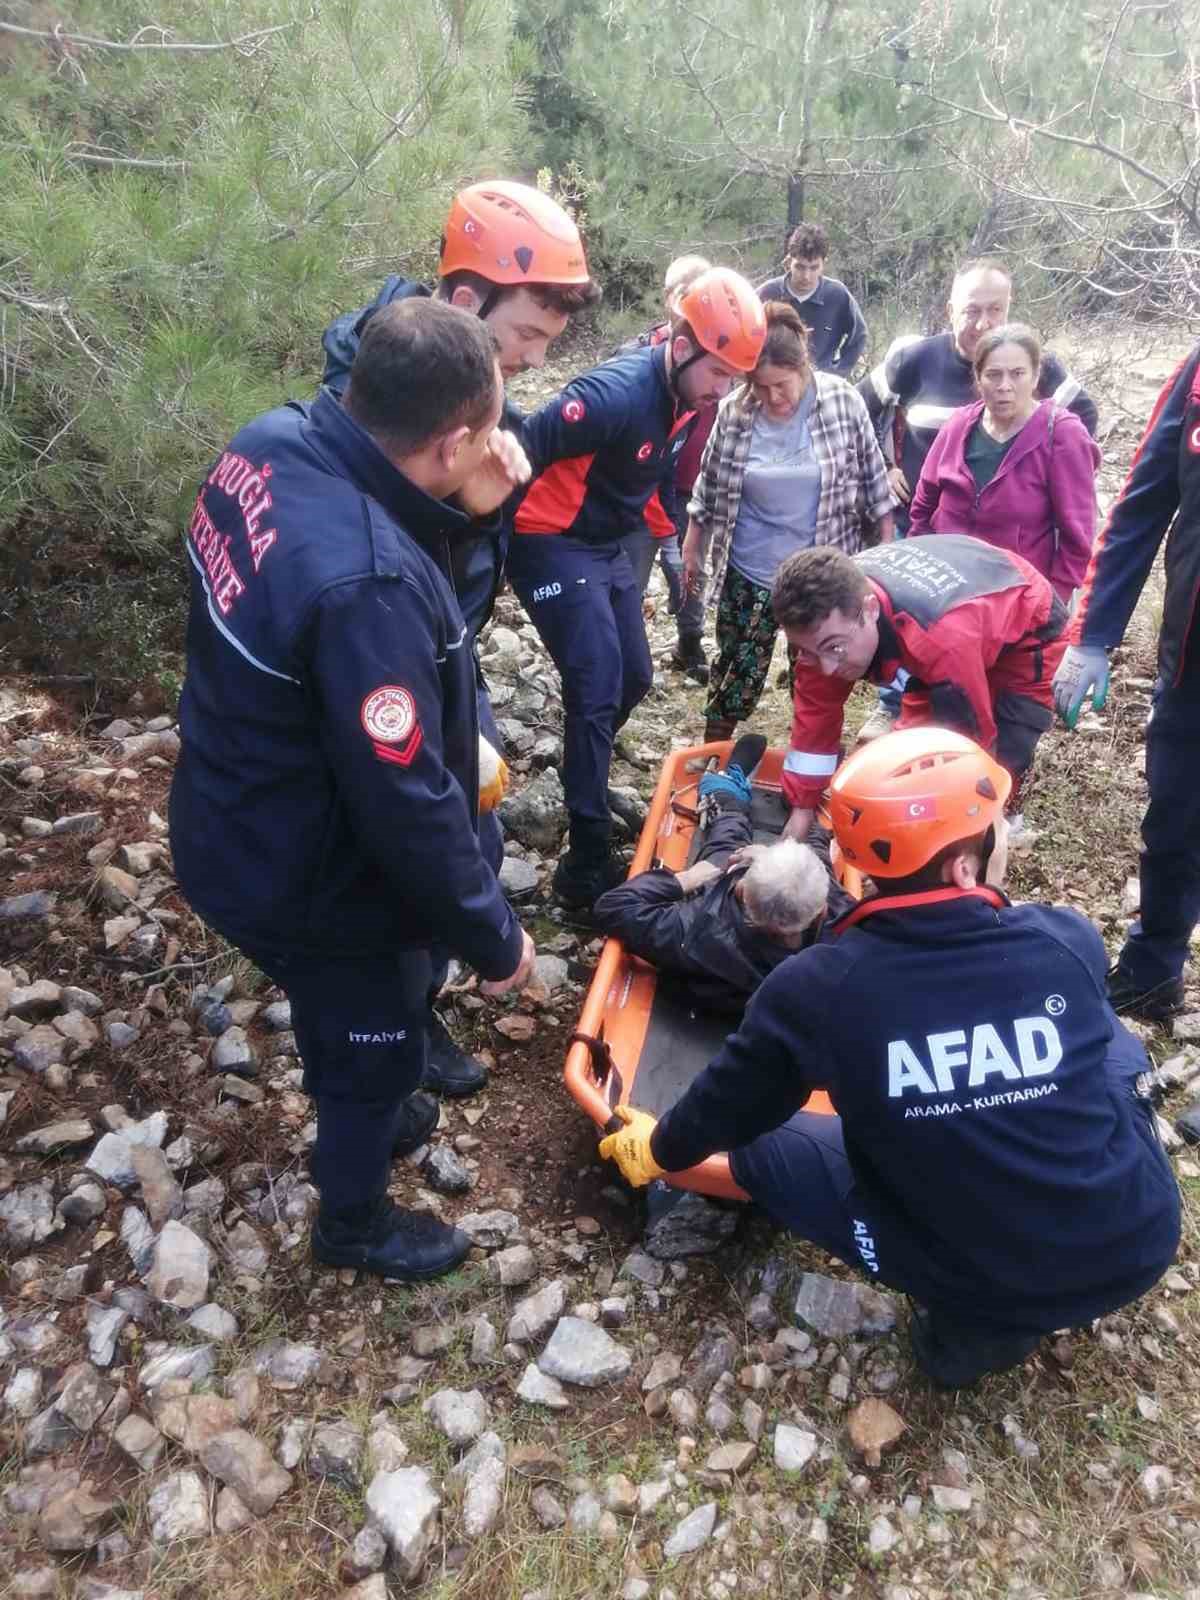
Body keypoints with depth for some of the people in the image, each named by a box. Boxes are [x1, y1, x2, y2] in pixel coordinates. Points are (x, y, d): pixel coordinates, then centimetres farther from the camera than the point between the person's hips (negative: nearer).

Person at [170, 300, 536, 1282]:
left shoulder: (275, 442, -12)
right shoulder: (367, 585, -38)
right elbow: (407, 805, -31)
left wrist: (470, 509, -15)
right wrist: (494, 936, -17)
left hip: (237, 827, 8)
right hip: (312, 878, -8)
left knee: (338, 1021, 34)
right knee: (379, 1045, 21)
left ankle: (362, 1119, 63)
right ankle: (354, 1219, 48)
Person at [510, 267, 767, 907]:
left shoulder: (685, 395, 1)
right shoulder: (617, 394, -27)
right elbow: (520, 453, -29)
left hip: (606, 545, 9)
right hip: (552, 545, -9)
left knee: (634, 676, 14)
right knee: (598, 689, -14)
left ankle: (588, 786, 39)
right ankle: (587, 863, -8)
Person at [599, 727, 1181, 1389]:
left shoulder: (816, 985, -17)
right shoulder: (1069, 939, -11)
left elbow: (733, 1102, 1)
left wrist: (659, 1148, 22)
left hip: (982, 1277, -2)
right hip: (1140, 1243, 3)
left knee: (762, 1148, 9)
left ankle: (974, 1324, 10)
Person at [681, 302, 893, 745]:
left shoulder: (843, 402, -9)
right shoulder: (734, 412, -7)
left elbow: (873, 478, -1)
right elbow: (709, 484, 5)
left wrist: (887, 548, 1)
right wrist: (692, 550, 10)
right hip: (748, 572, 1)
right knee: (739, 667, 9)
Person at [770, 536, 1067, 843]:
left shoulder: (945, 638, -48)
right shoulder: (828, 613, -26)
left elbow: (969, 743, -33)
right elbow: (815, 709, -14)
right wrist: (801, 810, -11)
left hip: (1027, 629, -6)